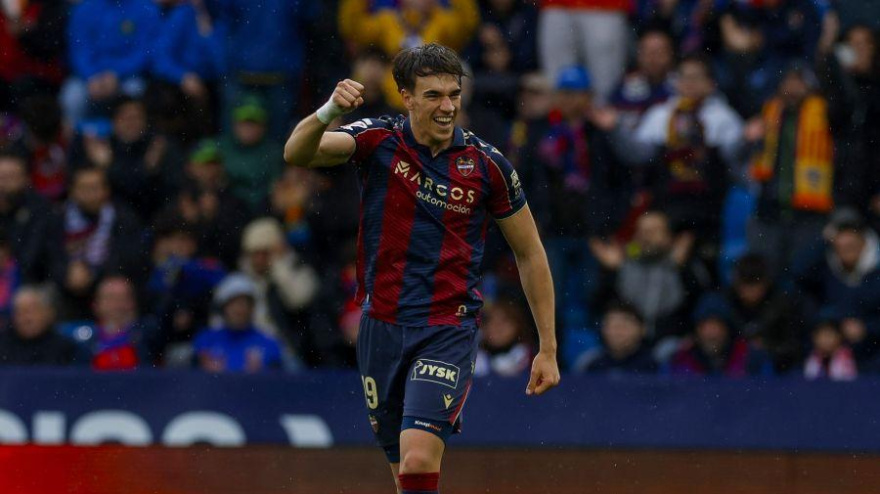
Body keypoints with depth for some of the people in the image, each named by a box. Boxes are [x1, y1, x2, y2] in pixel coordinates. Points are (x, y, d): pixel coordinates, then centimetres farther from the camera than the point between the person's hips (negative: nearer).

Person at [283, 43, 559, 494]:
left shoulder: (487, 164, -3)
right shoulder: (378, 141, -3)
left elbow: (530, 254, 7)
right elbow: (296, 154, -19)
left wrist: (548, 348, 6)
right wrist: (328, 111, -41)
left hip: (448, 332, -2)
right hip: (381, 326, 2)